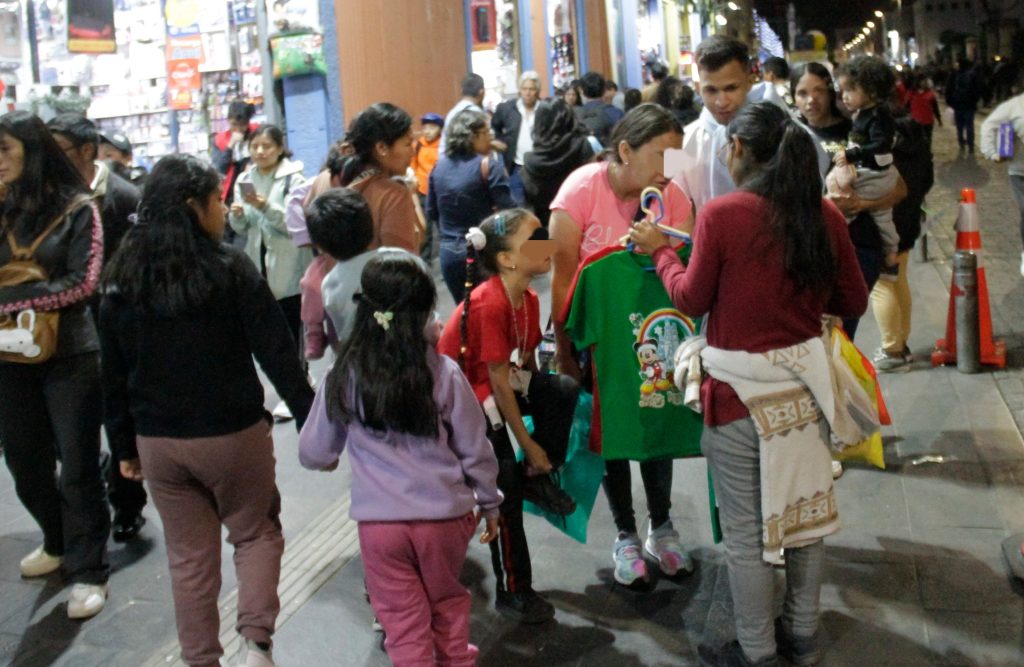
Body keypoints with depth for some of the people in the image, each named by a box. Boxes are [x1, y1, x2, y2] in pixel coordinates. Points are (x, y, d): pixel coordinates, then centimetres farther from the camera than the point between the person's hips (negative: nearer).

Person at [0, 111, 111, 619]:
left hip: (70, 357, -5)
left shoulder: (76, 208, -7)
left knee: (78, 467, 3)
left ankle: (88, 570, 17)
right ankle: (59, 543, 40)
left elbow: (83, 283, -14)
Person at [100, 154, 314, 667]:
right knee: (256, 533, 17)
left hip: (157, 441, 4)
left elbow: (114, 373, 6)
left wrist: (124, 446, 15)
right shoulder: (229, 268, -12)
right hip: (233, 433, -3)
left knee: (188, 557, 16)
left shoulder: (121, 278, 1)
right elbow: (277, 353, -13)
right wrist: (310, 423, -8)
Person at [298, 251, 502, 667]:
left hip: (378, 522, -1)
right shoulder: (444, 374, -11)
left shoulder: (344, 378, -8)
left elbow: (313, 454, 3)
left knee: (403, 620, 13)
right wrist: (489, 504, 14)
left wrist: (331, 459, 27)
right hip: (444, 516, 1)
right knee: (447, 603, 25)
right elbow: (474, 450, -2)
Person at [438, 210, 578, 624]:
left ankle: (539, 478, 2)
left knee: (566, 390, -17)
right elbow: (498, 380, -25)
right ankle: (512, 592, 7)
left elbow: (527, 363, 4)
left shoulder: (528, 299, -2)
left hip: (498, 385, 7)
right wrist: (527, 442, -19)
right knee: (505, 485, -9)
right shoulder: (490, 303, -28)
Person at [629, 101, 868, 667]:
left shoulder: (720, 214, -15)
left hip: (740, 391, -5)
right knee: (804, 510, 20)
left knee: (746, 528, 9)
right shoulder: (824, 214, -3)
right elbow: (853, 302, 5)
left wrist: (660, 250, 10)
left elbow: (692, 299, -5)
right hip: (805, 381, 5)